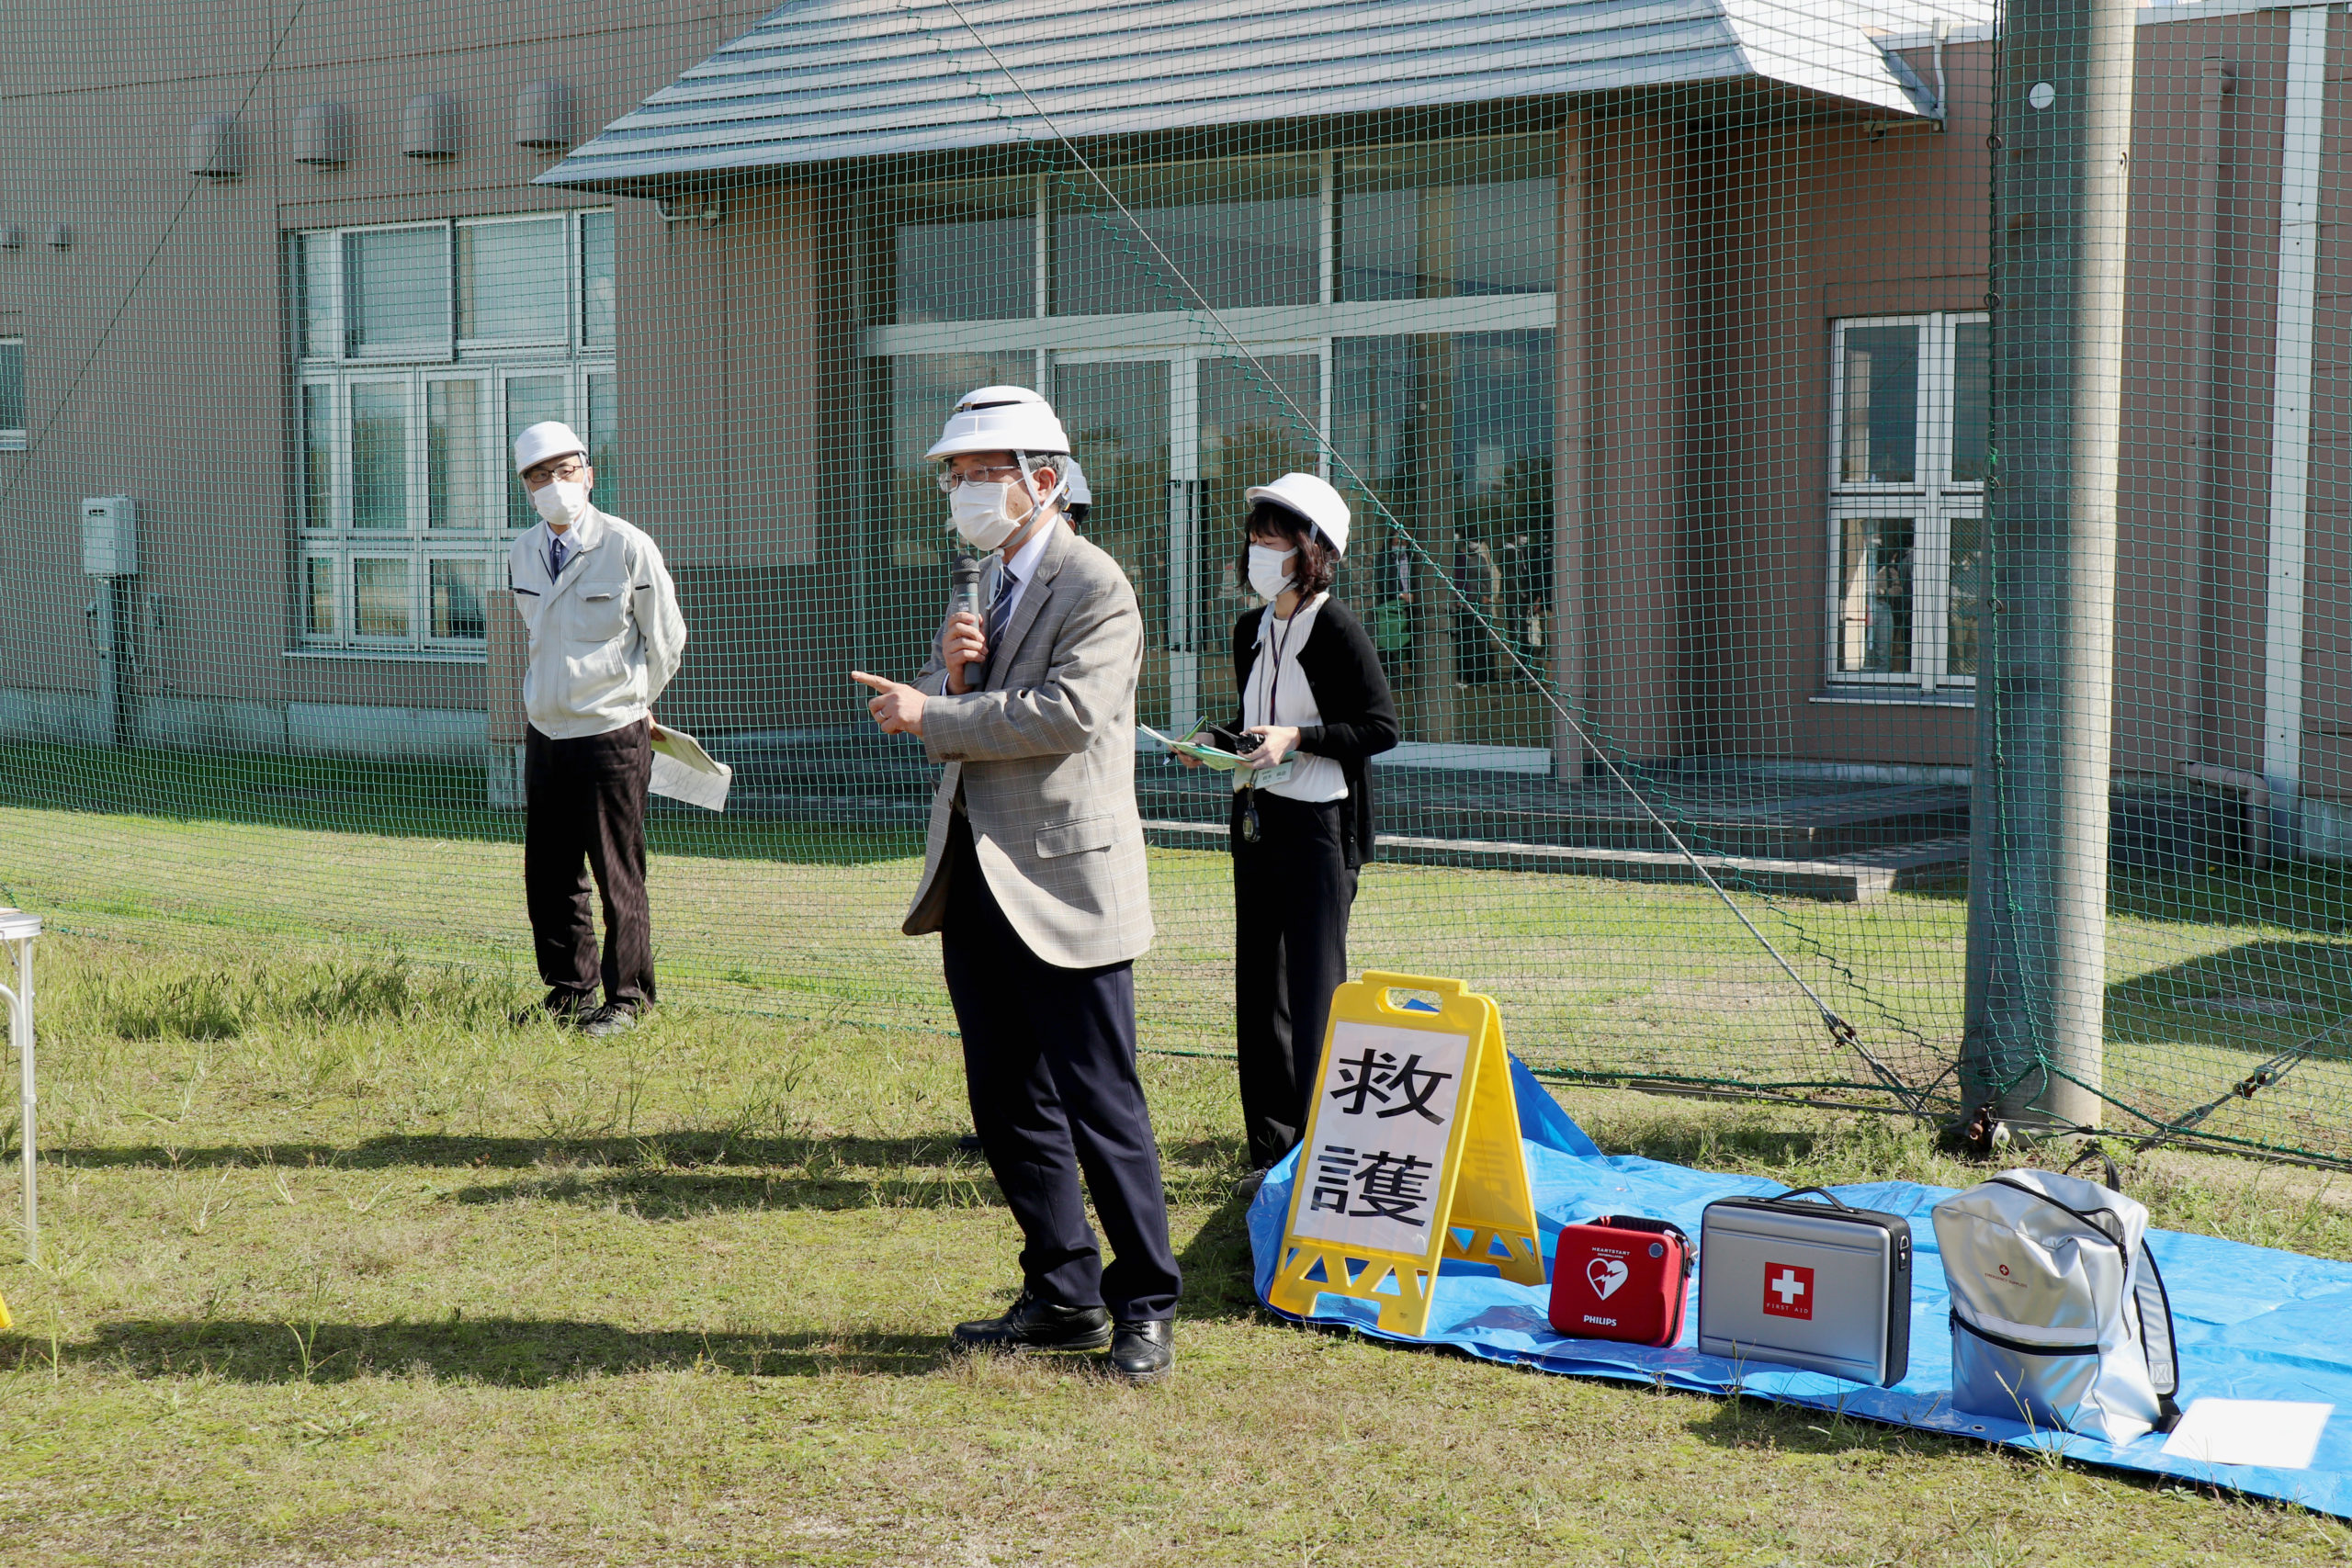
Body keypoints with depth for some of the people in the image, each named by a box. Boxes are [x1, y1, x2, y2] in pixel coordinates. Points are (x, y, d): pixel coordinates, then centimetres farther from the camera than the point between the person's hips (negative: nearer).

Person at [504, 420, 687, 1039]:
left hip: (612, 735, -6)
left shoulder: (629, 548, -10)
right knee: (548, 875, 10)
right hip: (545, 732, 6)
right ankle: (568, 993, 23)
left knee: (618, 877, 0)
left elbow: (666, 641, 2)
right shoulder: (522, 555, 7)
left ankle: (626, 1000, 11)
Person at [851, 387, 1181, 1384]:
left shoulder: (1094, 586, -8)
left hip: (1063, 885, -8)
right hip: (977, 884, 9)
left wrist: (935, 715, -15)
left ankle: (1146, 1307, 7)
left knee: (1100, 1104, -4)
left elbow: (1068, 711, -21)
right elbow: (927, 715, 17)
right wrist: (953, 673, -4)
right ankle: (1064, 1298, 22)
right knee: (1009, 1106, 12)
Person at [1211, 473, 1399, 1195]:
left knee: (1315, 990, -7)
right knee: (1258, 989, 9)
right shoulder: (1250, 629, 12)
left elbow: (1381, 727, -12)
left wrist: (1297, 738, -20)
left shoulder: (1337, 630, -11)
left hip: (1321, 825, -8)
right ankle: (1272, 1148, 18)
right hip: (1257, 818, 8)